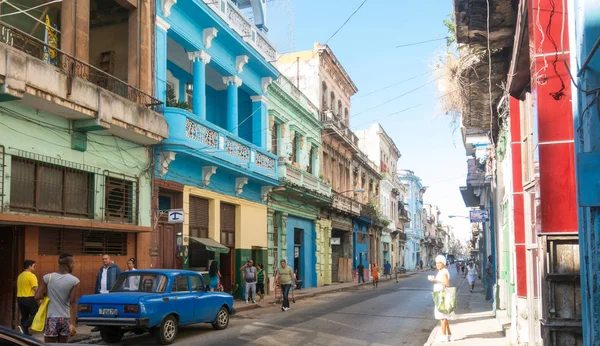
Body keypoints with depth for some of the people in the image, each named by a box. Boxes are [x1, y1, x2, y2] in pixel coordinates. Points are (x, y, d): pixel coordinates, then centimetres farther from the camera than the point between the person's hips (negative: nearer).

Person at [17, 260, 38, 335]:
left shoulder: (20, 275, 12)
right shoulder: (31, 275, -13)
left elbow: (19, 288, 19)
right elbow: (35, 288, -17)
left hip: (19, 298, 8)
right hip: (29, 298, -8)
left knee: (24, 316, 13)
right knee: (35, 314, 2)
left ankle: (25, 332, 15)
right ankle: (23, 326, -13)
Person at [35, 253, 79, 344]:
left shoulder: (47, 278, -3)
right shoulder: (74, 281, -6)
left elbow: (37, 297, -7)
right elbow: (73, 302, -11)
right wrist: (73, 324, -11)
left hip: (51, 318, 0)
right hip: (66, 319, 0)